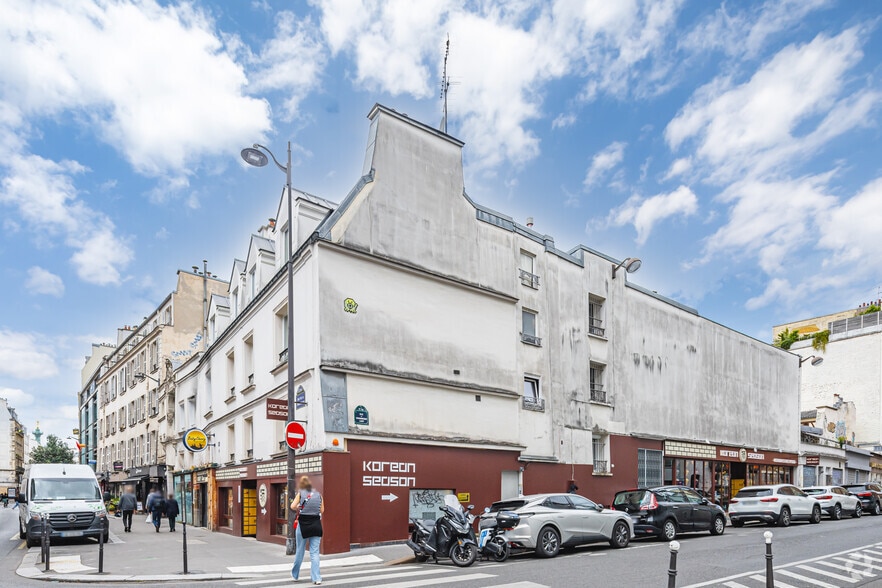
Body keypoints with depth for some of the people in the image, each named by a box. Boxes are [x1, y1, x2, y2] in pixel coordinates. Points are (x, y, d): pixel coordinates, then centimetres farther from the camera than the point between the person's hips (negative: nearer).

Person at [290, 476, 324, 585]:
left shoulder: (301, 493, -1)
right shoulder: (318, 494, 7)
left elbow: (293, 506, -12)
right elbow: (322, 510, 5)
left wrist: (298, 511, 7)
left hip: (303, 524, -2)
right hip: (316, 525, 2)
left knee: (300, 551, 14)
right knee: (315, 552, 5)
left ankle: (295, 575, 31)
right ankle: (317, 578, -1)